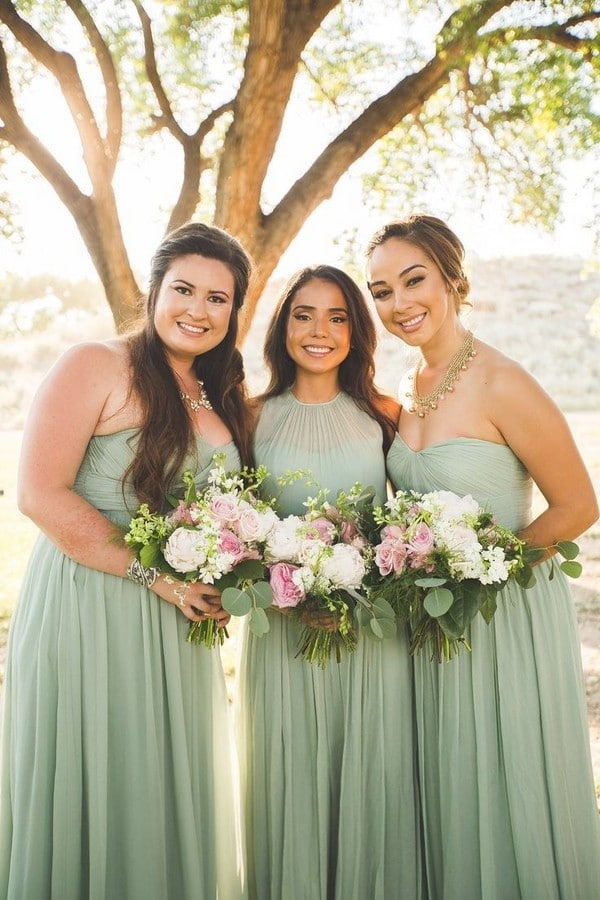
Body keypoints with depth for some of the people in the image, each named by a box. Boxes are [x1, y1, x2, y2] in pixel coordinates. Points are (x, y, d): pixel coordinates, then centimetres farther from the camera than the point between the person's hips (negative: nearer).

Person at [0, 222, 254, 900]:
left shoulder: (224, 402, 13)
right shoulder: (96, 367, -8)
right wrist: (157, 575, -17)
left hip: (180, 626, 6)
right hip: (87, 609, -6)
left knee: (169, 800, 15)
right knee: (90, 797, 6)